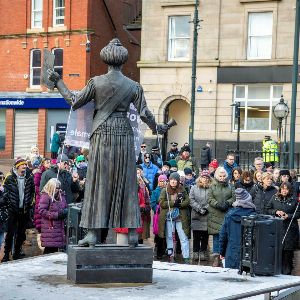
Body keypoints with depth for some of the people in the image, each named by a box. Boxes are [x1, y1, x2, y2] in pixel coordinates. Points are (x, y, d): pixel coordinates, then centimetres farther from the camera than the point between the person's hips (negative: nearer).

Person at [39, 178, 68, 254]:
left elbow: (66, 207, 26)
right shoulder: (45, 197, -9)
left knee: (56, 248, 8)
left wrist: (65, 211, 1)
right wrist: (57, 215, -18)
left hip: (59, 227, 7)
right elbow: (42, 211, -17)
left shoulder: (61, 196, 14)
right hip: (49, 227, -7)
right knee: (50, 248, -8)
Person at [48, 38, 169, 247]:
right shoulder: (133, 86, 0)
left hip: (102, 135, -1)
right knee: (126, 183, 6)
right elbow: (144, 113, 1)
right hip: (124, 134, 1)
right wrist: (157, 128, 19)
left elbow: (75, 102, 2)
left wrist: (58, 82, 14)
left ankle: (93, 233, 0)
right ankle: (132, 234, 7)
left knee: (98, 182, 3)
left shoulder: (96, 82, -3)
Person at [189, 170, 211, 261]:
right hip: (196, 216, 1)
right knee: (196, 236, 2)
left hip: (207, 216, 0)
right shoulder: (194, 188, 7)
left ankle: (203, 253, 11)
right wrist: (199, 209, -8)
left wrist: (205, 208, -13)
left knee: (205, 236, 4)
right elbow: (191, 200, 1)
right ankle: (196, 253, 8)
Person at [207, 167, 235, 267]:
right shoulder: (212, 186, 8)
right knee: (216, 236, 0)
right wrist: (218, 204, -14)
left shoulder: (230, 186, 11)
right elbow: (210, 199, 0)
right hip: (215, 214, -1)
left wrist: (227, 203, -13)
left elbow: (234, 197, 4)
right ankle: (216, 258, 3)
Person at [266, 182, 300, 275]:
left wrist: (288, 216, -10)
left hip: (289, 229, -1)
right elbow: (267, 209, 11)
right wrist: (276, 212, -6)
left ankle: (286, 272, 7)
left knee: (288, 250, -1)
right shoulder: (274, 198, 9)